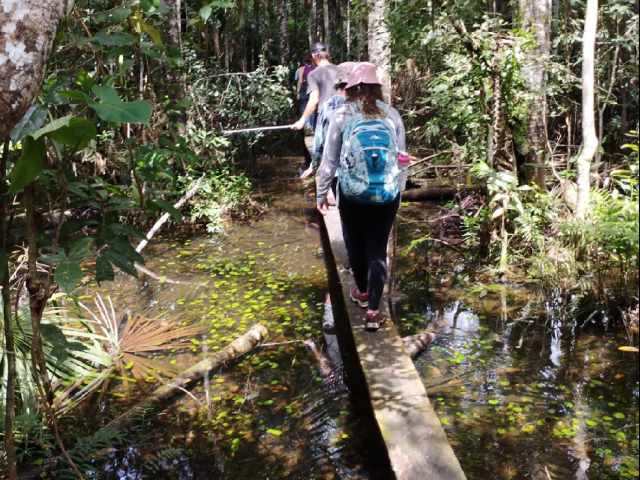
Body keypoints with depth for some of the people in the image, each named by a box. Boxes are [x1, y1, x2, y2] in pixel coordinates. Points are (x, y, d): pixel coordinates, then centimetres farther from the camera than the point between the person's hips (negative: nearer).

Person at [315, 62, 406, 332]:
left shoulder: (342, 115, -4)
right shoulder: (392, 115, 1)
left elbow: (330, 160, -1)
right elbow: (399, 156, 7)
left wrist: (321, 193, 8)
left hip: (352, 193, -1)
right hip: (387, 194, 1)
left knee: (356, 244, 19)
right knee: (378, 249, 7)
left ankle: (362, 292, 39)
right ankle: (373, 311, 4)